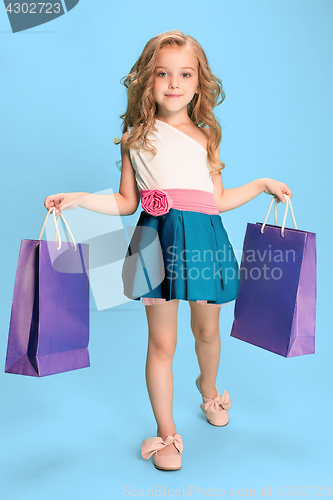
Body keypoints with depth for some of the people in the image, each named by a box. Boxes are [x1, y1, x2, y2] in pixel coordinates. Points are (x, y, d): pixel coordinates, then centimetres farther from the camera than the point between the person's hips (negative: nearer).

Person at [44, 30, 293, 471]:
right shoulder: (136, 138, 10)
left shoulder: (206, 136, 14)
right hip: (158, 240, -2)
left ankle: (209, 388, 48)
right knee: (162, 342, 1)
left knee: (207, 329, 14)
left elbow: (218, 200, 16)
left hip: (204, 239, 2)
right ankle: (166, 432, 20)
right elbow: (127, 202, 10)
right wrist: (78, 199, 0)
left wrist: (262, 184, 17)